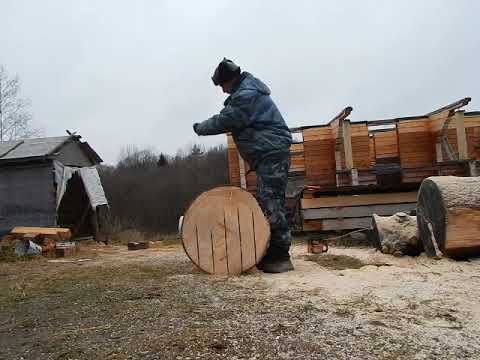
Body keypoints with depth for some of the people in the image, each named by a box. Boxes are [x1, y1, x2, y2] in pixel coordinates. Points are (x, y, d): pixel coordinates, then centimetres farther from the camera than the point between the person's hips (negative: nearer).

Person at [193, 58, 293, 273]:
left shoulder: (247, 94, -13)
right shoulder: (246, 91, 22)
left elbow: (225, 120, -12)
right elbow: (231, 119, 24)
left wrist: (200, 128, 3)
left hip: (272, 154, -11)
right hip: (268, 156, 11)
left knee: (271, 205, -13)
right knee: (265, 204, 10)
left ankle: (281, 257, -8)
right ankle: (270, 255, 15)